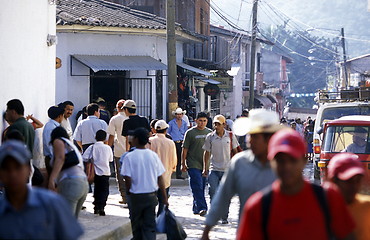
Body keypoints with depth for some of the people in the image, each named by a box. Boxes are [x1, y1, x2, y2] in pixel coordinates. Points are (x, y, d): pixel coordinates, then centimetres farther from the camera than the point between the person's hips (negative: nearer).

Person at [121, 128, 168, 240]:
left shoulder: (129, 157, -11)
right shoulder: (153, 155, 0)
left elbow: (128, 179, -14)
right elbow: (160, 179, 2)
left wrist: (128, 193, 5)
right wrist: (164, 198, 7)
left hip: (136, 196, -2)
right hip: (151, 196, 2)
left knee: (136, 225, 13)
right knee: (150, 226, 3)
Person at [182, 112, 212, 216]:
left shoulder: (209, 133, 11)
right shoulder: (190, 133, -2)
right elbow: (185, 149, -1)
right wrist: (183, 163, -5)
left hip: (205, 165, 5)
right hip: (193, 165, -5)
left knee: (202, 188, 9)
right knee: (197, 187, -13)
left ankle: (196, 208, 19)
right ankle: (202, 208, -18)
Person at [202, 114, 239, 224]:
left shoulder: (230, 136, 0)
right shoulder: (210, 137, 1)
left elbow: (235, 151, 9)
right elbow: (207, 153, 8)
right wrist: (205, 169, 5)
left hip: (227, 170, 0)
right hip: (214, 170, 0)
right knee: (213, 191, -14)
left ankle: (224, 217, 14)